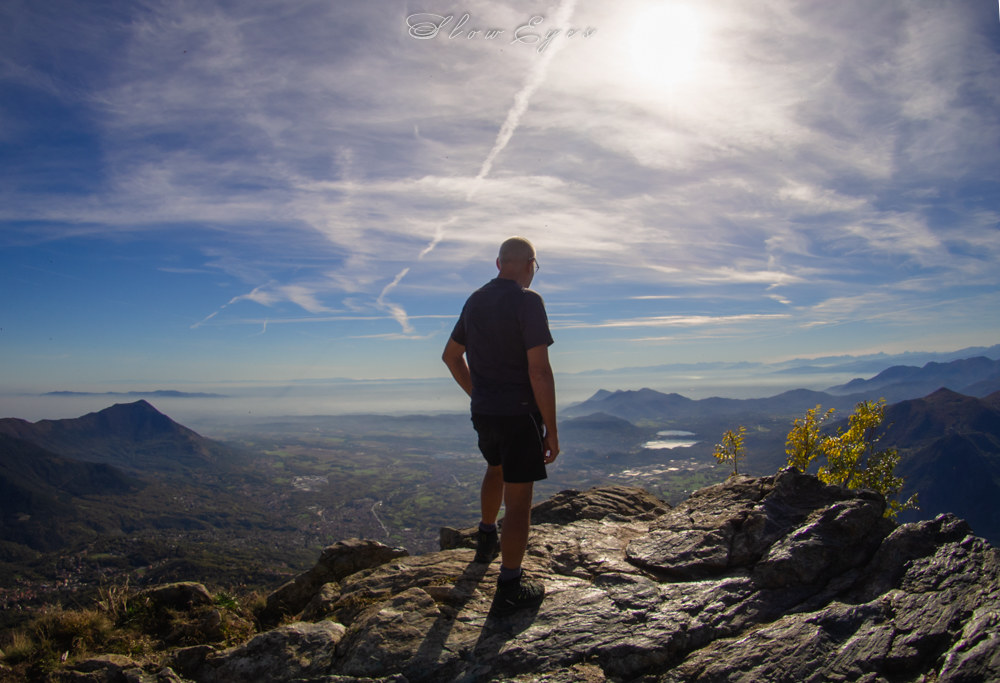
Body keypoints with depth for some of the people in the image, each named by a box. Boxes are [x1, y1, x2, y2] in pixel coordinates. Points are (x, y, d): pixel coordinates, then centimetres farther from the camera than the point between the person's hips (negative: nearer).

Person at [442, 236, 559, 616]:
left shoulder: (474, 301, 7)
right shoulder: (527, 302, -16)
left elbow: (451, 355, 17)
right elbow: (539, 371, -22)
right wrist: (551, 429, -15)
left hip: (482, 412, 7)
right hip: (519, 414, -7)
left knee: (496, 469, 32)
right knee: (518, 499, 3)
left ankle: (485, 539, 48)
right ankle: (509, 588, 11)